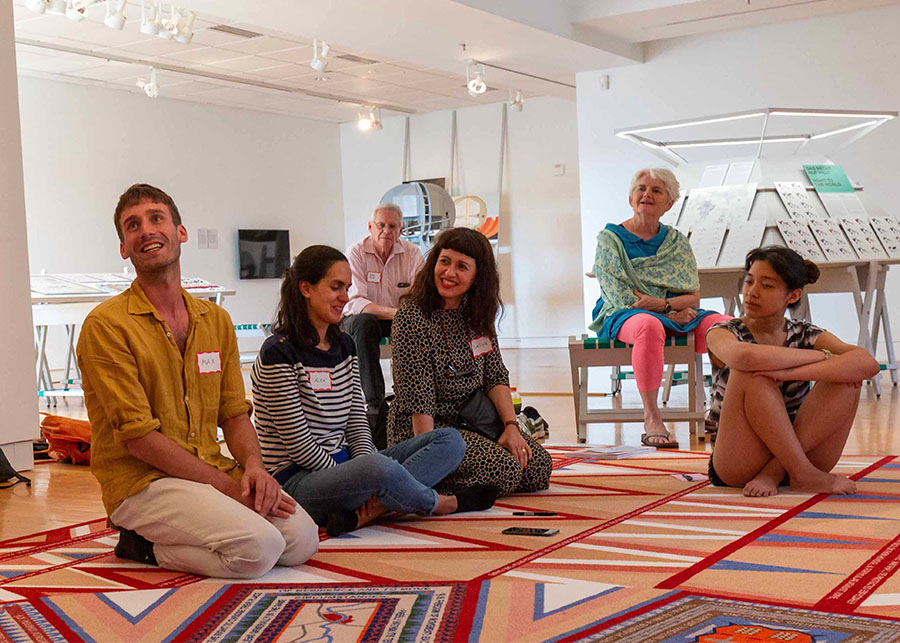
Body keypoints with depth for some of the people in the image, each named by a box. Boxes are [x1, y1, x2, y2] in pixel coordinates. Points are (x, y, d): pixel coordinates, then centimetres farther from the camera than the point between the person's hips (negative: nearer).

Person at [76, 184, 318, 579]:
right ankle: (145, 545, -1)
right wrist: (229, 486, -16)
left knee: (302, 539, -13)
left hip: (213, 470, 7)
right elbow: (139, 438, -13)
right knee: (258, 547, -26)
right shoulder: (106, 325, -9)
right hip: (142, 482, -7)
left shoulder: (216, 320, 12)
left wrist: (253, 468, -9)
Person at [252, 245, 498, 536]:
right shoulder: (278, 353, -12)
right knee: (378, 468, -40)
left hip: (344, 463, 9)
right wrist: (350, 479, -14)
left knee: (450, 440, -1)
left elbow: (356, 419, 8)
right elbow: (297, 441, -15)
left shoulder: (344, 345, 13)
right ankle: (443, 504, -5)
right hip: (297, 480, -9)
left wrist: (368, 485, -9)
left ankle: (364, 510, -22)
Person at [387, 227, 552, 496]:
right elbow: (418, 398, -19)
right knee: (504, 469, -24)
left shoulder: (477, 313, 7)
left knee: (539, 466, -6)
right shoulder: (412, 317, -16)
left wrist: (511, 426, -7)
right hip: (418, 430, -8)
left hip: (470, 423, 8)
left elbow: (496, 376, 6)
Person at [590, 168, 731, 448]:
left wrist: (663, 304, -15)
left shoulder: (677, 242, 14)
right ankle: (651, 420, -35)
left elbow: (694, 297, 7)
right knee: (649, 325, -41)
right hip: (623, 316, -4)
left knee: (728, 326, -23)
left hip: (675, 317, 4)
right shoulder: (610, 238, 3)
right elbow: (623, 297, -6)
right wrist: (674, 312, -11)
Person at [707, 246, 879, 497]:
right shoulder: (722, 333, -4)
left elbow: (868, 363, -18)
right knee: (750, 374, -27)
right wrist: (823, 356, -20)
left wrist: (790, 373, -30)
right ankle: (803, 474, -23)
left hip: (801, 450, 3)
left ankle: (773, 473, -23)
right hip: (736, 469, -3)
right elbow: (743, 356, -32)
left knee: (848, 380, -17)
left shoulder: (806, 335, 4)